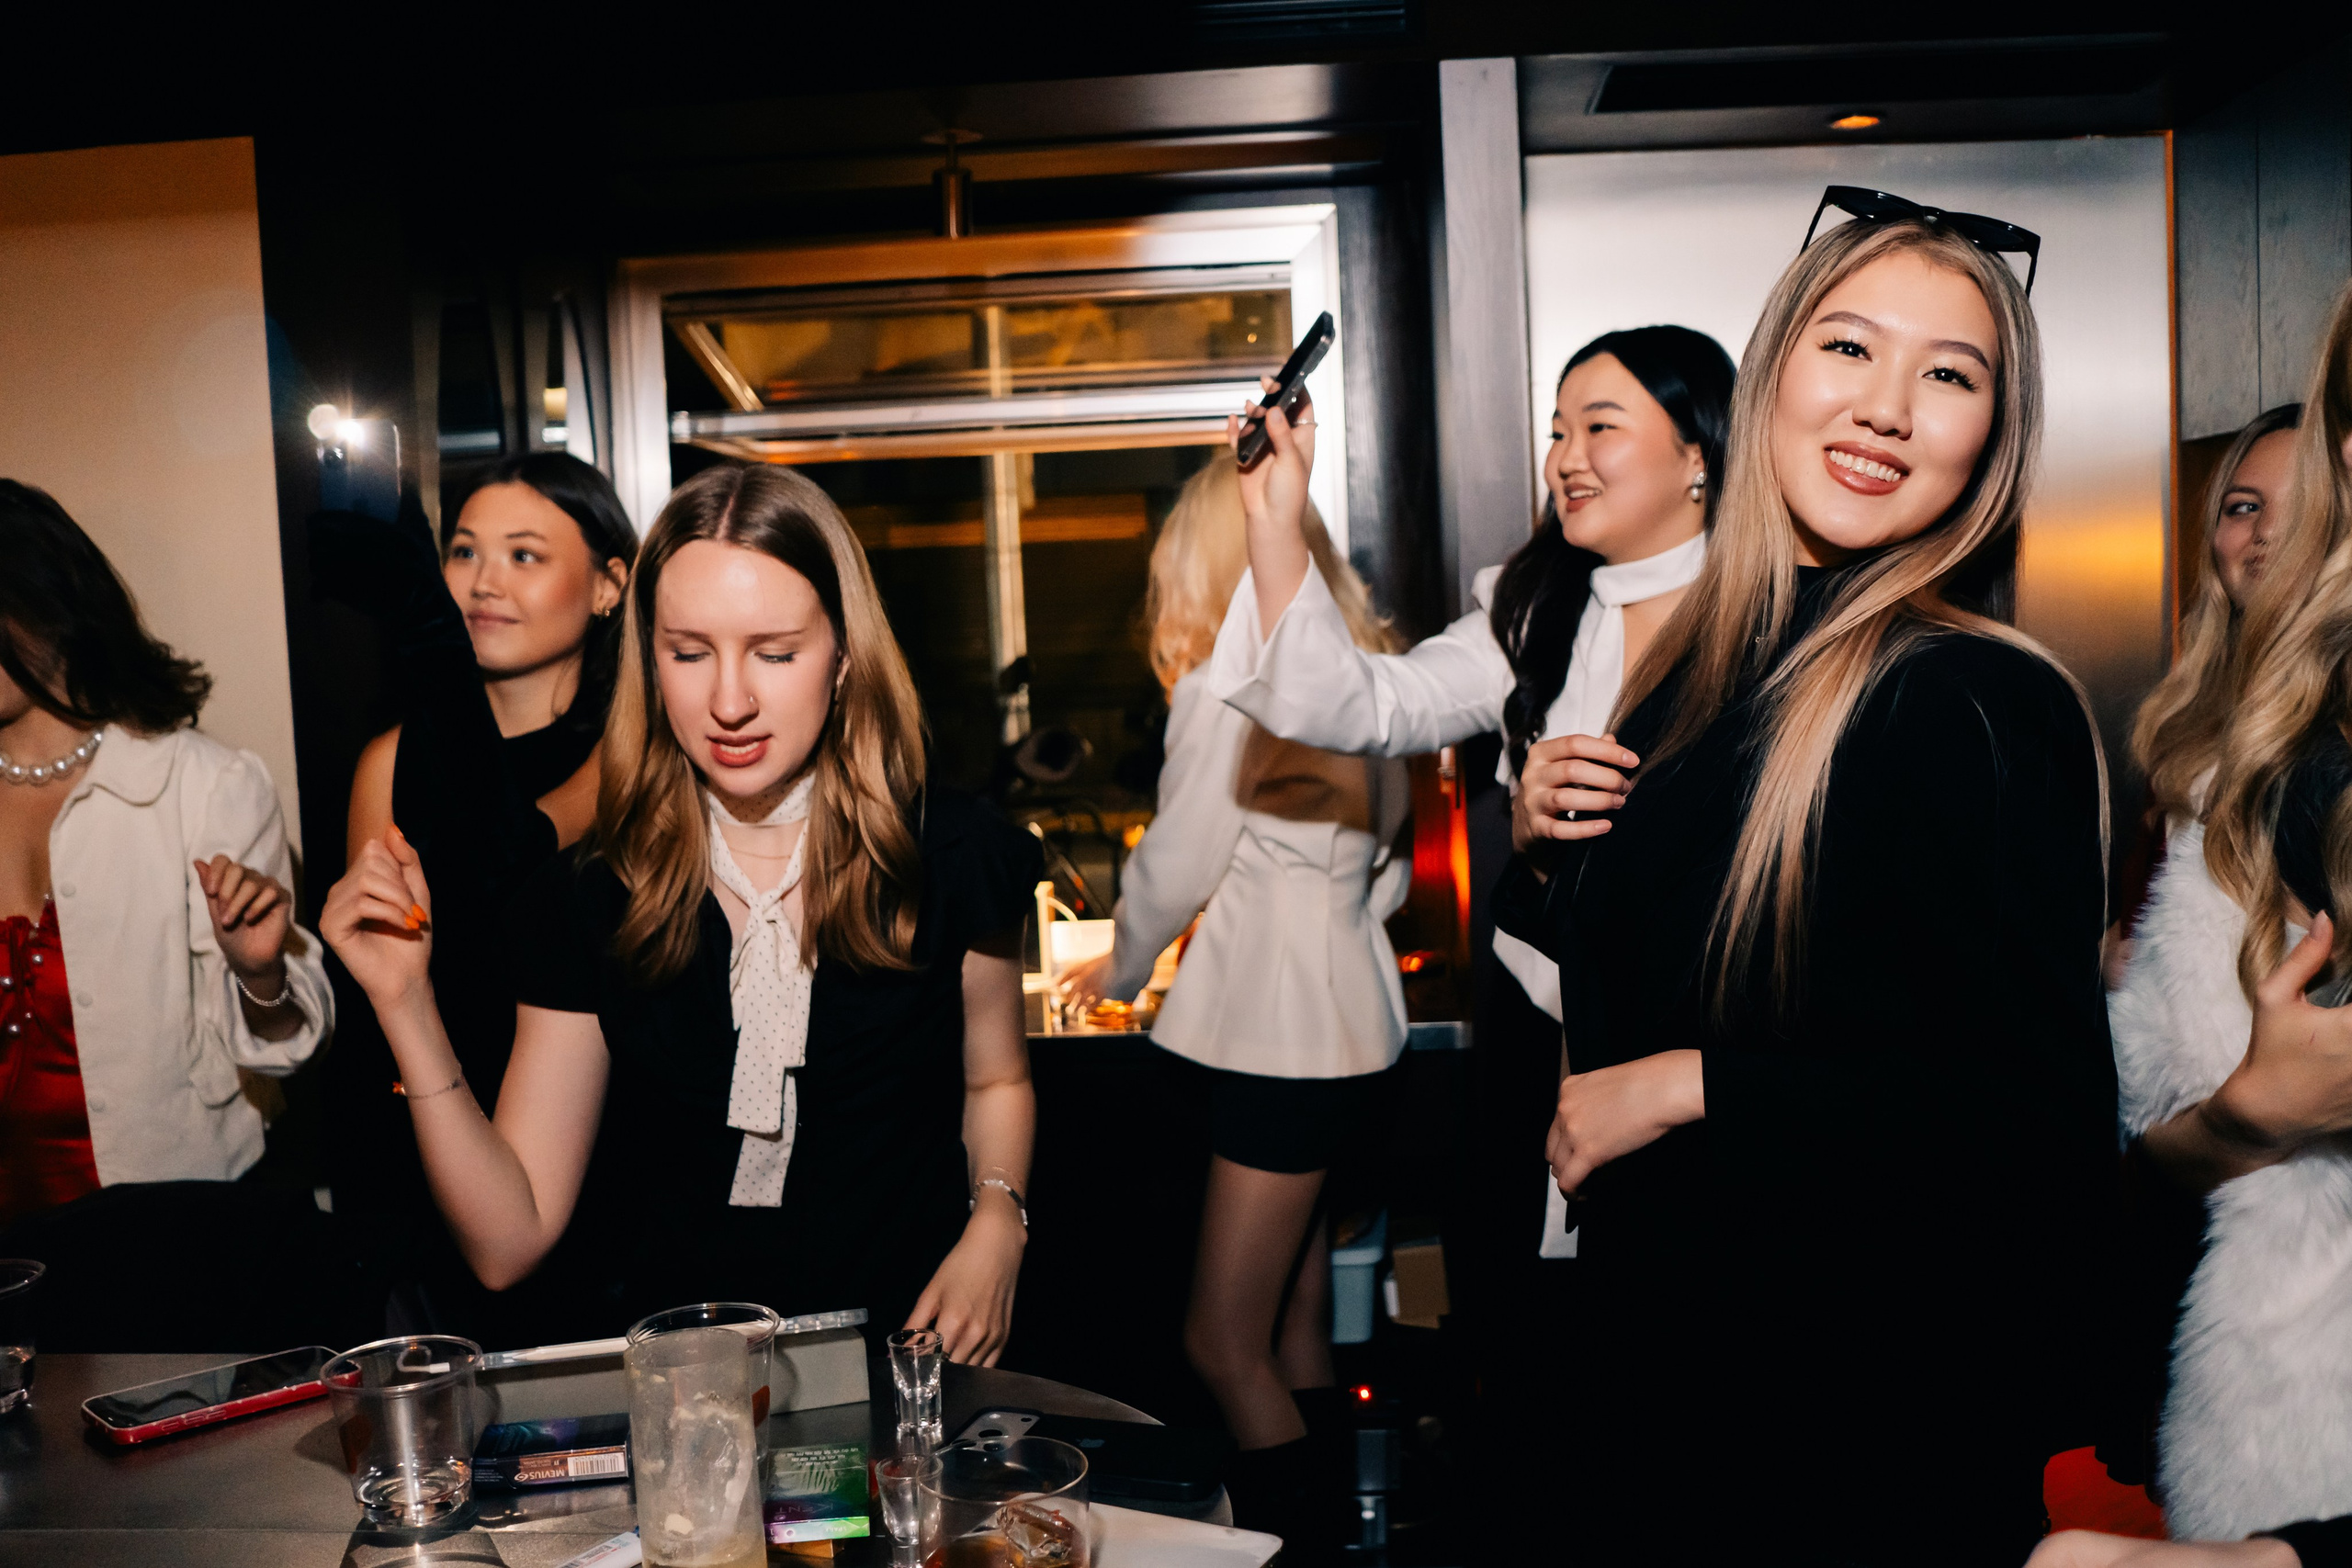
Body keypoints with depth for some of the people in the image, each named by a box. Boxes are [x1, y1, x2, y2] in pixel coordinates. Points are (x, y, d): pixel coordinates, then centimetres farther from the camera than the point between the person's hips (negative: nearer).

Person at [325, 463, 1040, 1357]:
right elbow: (507, 1245, -1)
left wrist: (995, 1225, -6)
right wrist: (406, 1003, -10)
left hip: (910, 1356, -2)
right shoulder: (585, 901, -1)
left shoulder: (955, 859, -4)